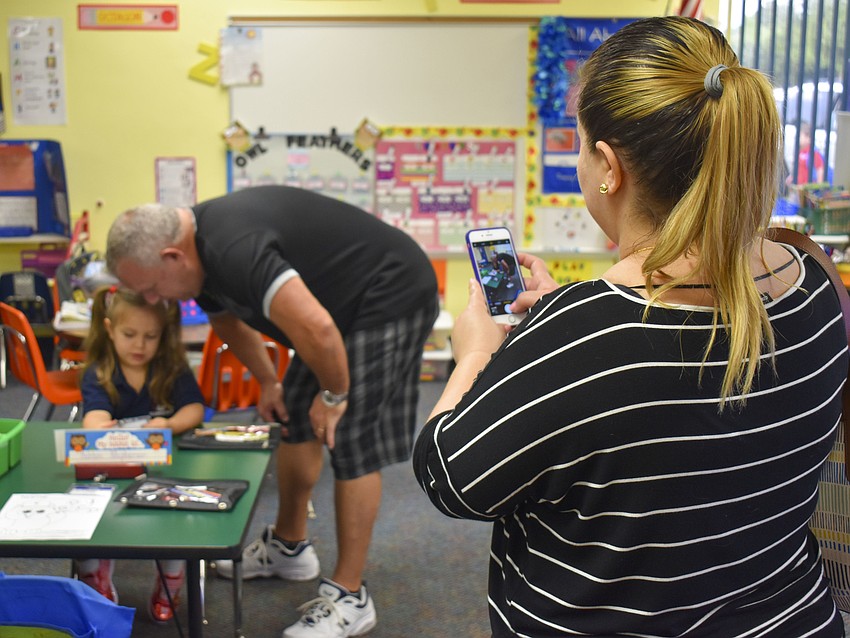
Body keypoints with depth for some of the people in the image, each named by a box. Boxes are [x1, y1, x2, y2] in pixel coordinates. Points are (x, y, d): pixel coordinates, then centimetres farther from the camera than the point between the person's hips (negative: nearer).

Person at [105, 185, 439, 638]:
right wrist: (269, 382, 18)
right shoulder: (201, 248, -1)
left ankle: (349, 598, 2)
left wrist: (334, 394, -23)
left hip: (390, 297, -10)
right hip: (338, 300, 10)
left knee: (351, 440, -10)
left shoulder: (235, 250, -33)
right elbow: (227, 318, 19)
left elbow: (315, 328, -40)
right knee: (296, 419, 14)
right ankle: (288, 547, 33)